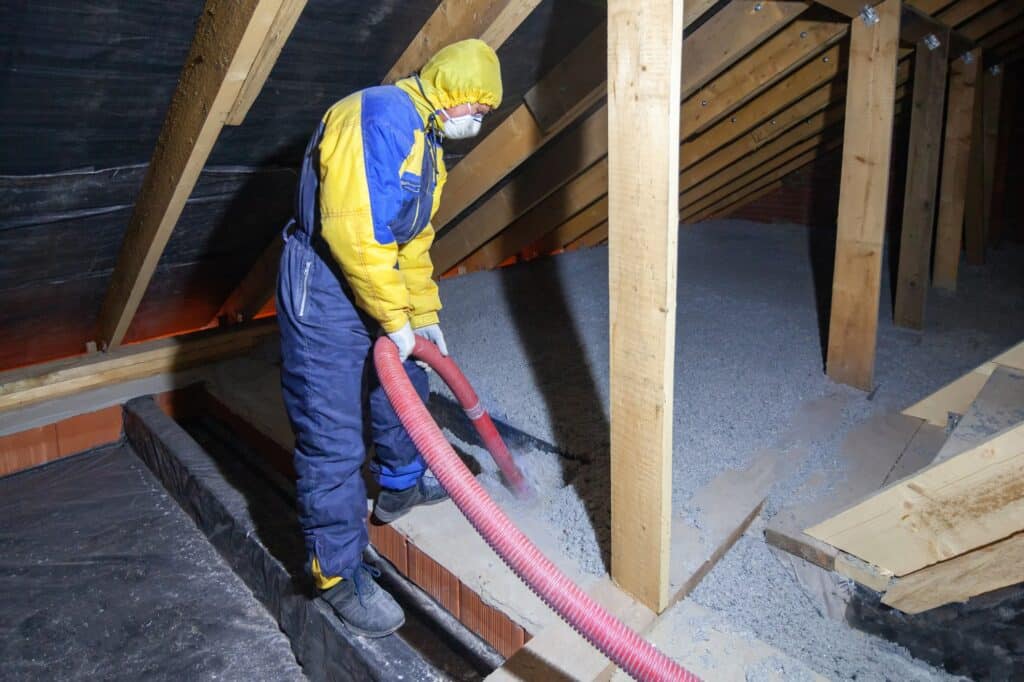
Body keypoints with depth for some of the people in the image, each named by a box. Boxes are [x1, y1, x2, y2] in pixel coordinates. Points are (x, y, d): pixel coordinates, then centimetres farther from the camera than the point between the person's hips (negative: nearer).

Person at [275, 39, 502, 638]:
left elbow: (413, 241, 20)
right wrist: (396, 319, -20)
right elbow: (351, 228, -28)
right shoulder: (383, 114, -19)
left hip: (375, 283, 10)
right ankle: (340, 573, 13)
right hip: (325, 291, -10)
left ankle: (402, 486, 49)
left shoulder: (425, 139, 15)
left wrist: (425, 315, 17)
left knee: (403, 388, 24)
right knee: (334, 439, -3)